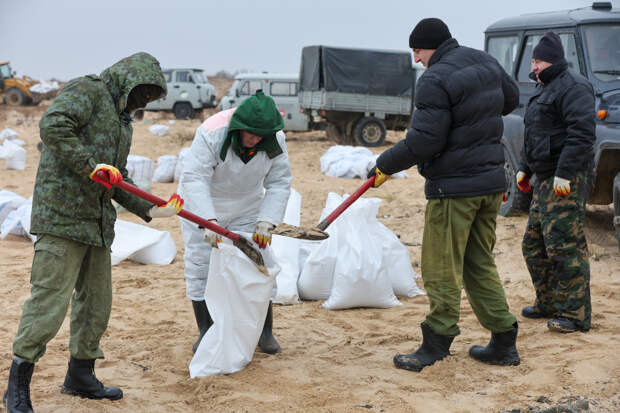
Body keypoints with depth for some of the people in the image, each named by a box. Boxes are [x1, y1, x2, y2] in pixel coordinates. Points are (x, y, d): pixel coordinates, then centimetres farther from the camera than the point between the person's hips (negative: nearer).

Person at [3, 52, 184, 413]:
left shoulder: (122, 118, 24)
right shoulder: (88, 90, -3)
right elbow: (52, 126, -22)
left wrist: (150, 210, 17)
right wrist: (91, 166, -23)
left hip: (98, 223, 9)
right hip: (63, 217, -9)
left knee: (97, 302, 14)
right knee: (50, 301, -9)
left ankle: (81, 376, 29)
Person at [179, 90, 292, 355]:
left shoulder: (275, 141, -19)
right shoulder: (211, 134, -33)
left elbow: (279, 184, -14)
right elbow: (194, 179, -37)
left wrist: (266, 222, -26)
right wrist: (208, 221, -47)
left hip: (246, 207, 3)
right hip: (201, 204, -2)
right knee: (200, 265, -3)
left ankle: (265, 331, 11)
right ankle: (205, 331, 10)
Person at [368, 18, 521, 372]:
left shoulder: (436, 80, -17)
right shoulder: (486, 63, 8)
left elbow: (423, 141, -21)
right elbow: (511, 97, 26)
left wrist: (385, 165, -9)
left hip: (453, 187, -8)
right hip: (492, 182, 8)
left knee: (442, 269, 2)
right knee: (481, 264, 17)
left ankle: (437, 343, 9)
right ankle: (504, 342, 19)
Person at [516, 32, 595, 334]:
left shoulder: (573, 87, -12)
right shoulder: (545, 89, 21)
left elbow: (582, 133, -22)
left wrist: (565, 173, -26)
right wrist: (524, 168, 22)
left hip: (567, 181, -11)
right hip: (545, 180, 11)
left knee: (564, 246, -10)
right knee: (534, 243, 14)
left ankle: (575, 314, -4)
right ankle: (548, 303, 25)